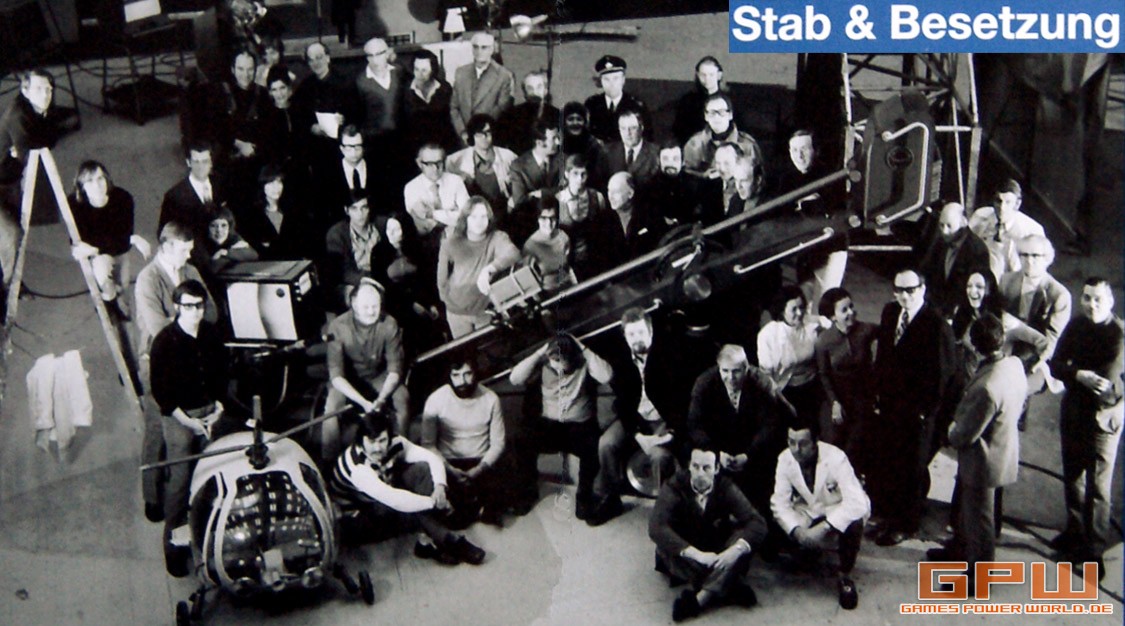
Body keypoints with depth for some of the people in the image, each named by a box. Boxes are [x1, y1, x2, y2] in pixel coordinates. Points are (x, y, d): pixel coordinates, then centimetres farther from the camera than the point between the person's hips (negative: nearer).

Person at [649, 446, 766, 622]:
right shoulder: (674, 487, -16)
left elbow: (757, 523, -18)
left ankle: (700, 599, -37)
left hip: (717, 554, 2)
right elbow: (656, 528, -30)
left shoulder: (725, 488, -10)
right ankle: (733, 589, -30)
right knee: (665, 548, -34)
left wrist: (735, 550, -37)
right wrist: (696, 554, -40)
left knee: (744, 537, -26)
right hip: (685, 557, -2)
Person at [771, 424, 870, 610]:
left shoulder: (835, 458, -28)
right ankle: (806, 552, 12)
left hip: (838, 512, -4)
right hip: (807, 512, 4)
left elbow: (857, 503, -36)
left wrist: (824, 527, -42)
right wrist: (797, 530, -30)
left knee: (854, 525, -37)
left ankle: (844, 576, -11)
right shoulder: (785, 459, -16)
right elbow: (779, 501, -14)